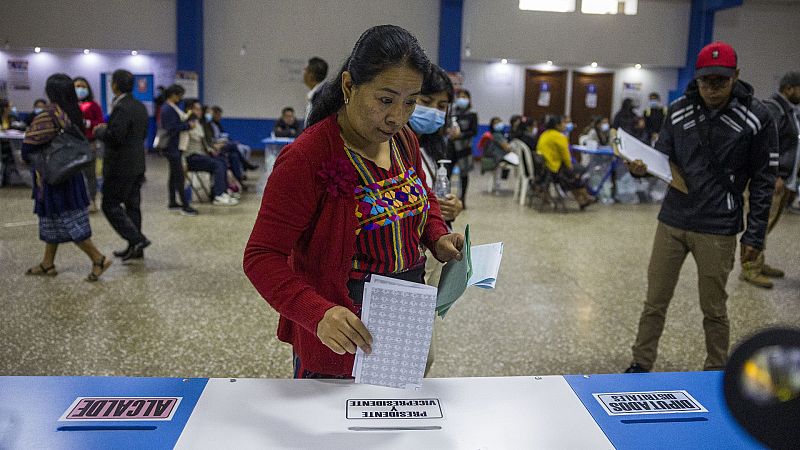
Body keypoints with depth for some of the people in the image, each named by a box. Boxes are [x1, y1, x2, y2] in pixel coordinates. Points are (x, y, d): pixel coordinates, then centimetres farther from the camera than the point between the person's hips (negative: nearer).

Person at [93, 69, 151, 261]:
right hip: (137, 164, 9)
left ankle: (136, 239, -7)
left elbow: (115, 137, -25)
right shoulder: (140, 107, 11)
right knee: (132, 205, 12)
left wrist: (99, 131, -5)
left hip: (120, 166, -9)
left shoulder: (121, 108, -18)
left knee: (110, 205, -1)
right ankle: (135, 248, 17)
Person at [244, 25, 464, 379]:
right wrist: (318, 314, -38)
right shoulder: (306, 158, -23)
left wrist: (437, 237, -4)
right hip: (339, 337, -6)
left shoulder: (404, 140, -1)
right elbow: (262, 256, -23)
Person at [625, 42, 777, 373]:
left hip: (717, 230, -3)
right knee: (655, 301, 9)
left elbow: (763, 180, -4)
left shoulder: (755, 118, -8)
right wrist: (641, 167, -18)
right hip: (671, 221, 3)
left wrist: (755, 235, -5)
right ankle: (641, 365, 24)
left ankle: (715, 374, 28)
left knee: (713, 308, 9)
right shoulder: (678, 110, 1)